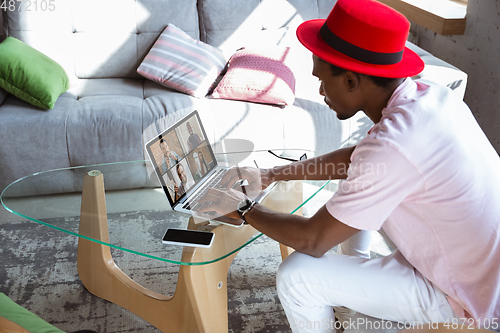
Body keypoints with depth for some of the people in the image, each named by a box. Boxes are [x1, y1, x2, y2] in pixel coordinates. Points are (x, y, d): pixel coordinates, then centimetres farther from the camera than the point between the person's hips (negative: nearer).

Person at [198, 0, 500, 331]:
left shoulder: (391, 144, -33)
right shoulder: (427, 94, -6)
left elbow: (313, 241, -22)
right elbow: (353, 159, 11)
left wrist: (244, 209, -5)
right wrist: (270, 175, 12)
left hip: (465, 303, -8)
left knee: (295, 276, -11)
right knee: (352, 208, 21)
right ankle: (345, 298, 40)